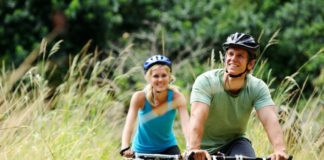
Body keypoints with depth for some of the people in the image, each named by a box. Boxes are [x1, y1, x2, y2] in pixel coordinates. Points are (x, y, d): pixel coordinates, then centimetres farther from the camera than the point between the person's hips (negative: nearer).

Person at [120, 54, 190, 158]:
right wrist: (125, 148, -52)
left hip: (167, 148, 1)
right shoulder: (140, 97, -23)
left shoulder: (176, 97, -21)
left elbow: (186, 125, -33)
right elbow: (129, 125, -34)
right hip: (142, 151, -1)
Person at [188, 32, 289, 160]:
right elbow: (197, 117, -37)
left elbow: (270, 120, -31)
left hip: (234, 142, 1)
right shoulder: (206, 81, -23)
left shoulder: (257, 87, -16)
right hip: (205, 148, -1)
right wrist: (194, 149, -55)